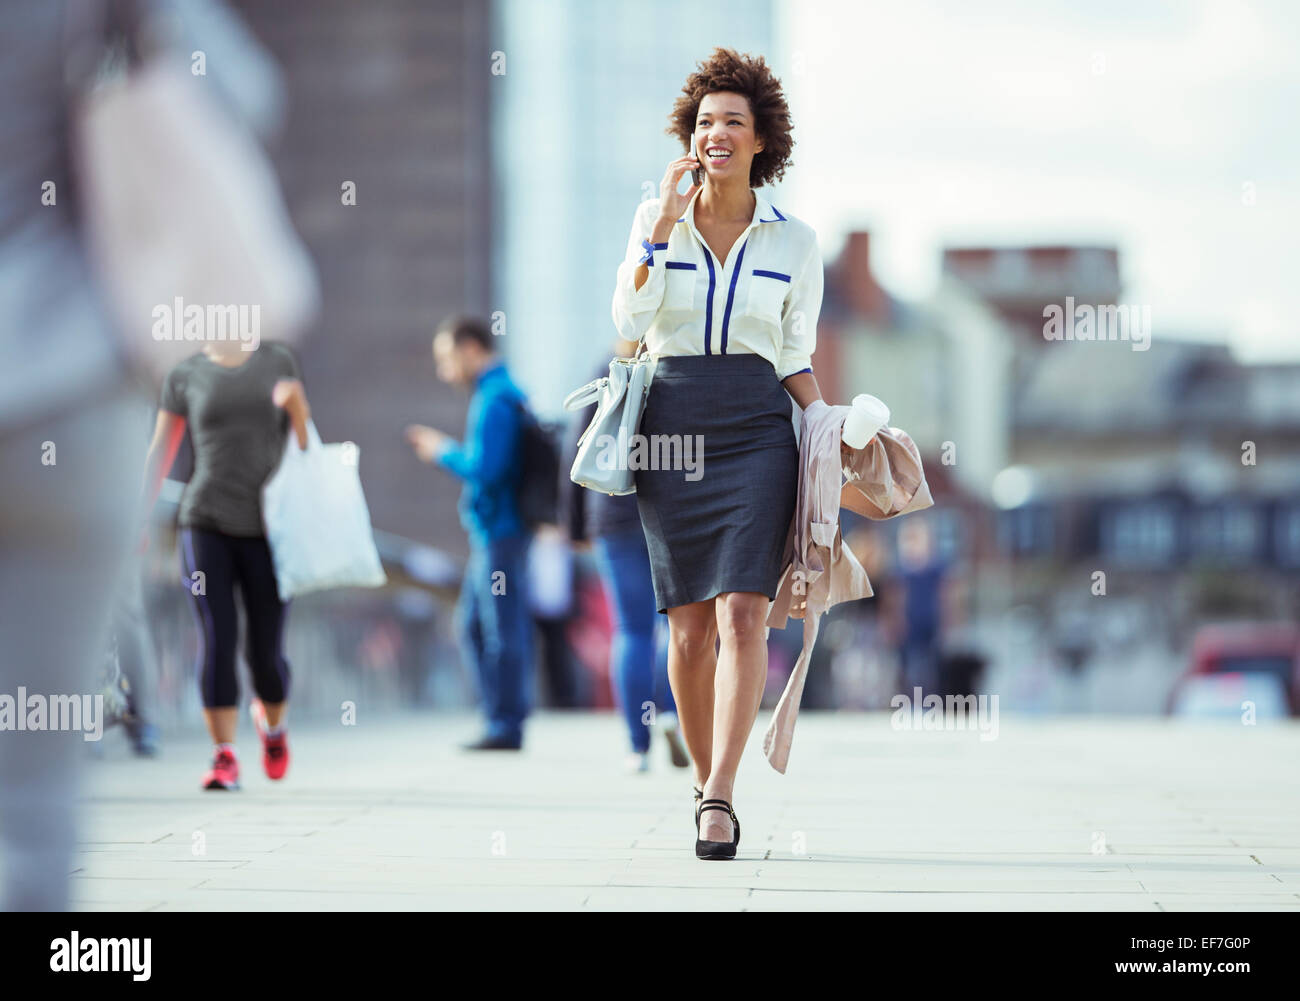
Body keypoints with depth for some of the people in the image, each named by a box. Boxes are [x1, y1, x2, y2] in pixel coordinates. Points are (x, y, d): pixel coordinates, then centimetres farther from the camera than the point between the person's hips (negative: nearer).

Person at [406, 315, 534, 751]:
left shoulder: (493, 401, -16)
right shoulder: (508, 393, 16)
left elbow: (484, 469, -23)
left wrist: (443, 452, -7)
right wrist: (443, 447, 15)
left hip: (500, 531, -10)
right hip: (494, 532, 10)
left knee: (504, 631, -5)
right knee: (472, 626, 14)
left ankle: (506, 726, -1)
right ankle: (501, 718, 17)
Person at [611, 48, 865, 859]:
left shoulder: (795, 242, 7)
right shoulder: (655, 219, 7)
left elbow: (796, 359, 13)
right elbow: (630, 322, -6)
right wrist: (666, 222, -10)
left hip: (756, 429, -1)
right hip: (672, 427, 1)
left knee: (742, 614, -16)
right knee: (689, 629, 2)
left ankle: (718, 798, -21)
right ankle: (710, 787, 18)